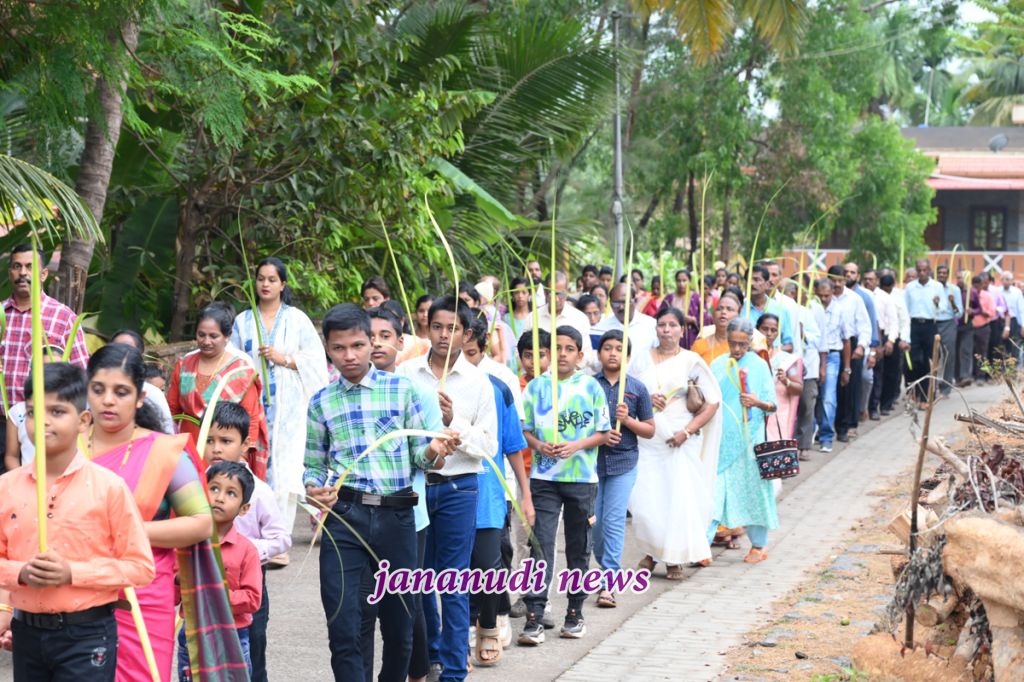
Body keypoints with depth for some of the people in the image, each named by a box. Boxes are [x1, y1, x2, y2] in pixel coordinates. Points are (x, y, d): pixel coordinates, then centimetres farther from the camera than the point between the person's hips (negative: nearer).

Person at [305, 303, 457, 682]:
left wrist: (434, 450, -16)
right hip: (343, 517, 0)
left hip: (396, 516, 0)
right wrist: (312, 488, -11)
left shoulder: (401, 389, 5)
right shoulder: (321, 402, 8)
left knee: (400, 628, 11)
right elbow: (313, 464, 10)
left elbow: (418, 456, 6)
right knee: (343, 631, -4)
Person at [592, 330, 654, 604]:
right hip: (592, 460, 1)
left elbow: (650, 430, 7)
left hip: (623, 461, -1)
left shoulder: (637, 388, 4)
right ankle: (607, 566, 29)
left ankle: (609, 582, -4)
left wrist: (627, 420, -10)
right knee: (593, 521, 7)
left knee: (614, 521, -6)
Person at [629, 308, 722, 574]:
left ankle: (674, 559, 7)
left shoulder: (691, 361, 1)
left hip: (681, 442, -2)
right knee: (643, 498, -4)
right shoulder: (642, 359, 8)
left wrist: (687, 431, -10)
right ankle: (651, 550, 17)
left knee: (679, 498, -5)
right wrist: (646, 400, -9)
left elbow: (713, 402, 0)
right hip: (647, 439, 2)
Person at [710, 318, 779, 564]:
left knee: (752, 488, 5)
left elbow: (772, 405, -1)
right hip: (720, 440, 2)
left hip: (748, 440, -2)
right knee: (713, 490, -6)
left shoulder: (759, 366, 0)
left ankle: (758, 546, 19)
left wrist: (758, 403, -19)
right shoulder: (717, 365, 8)